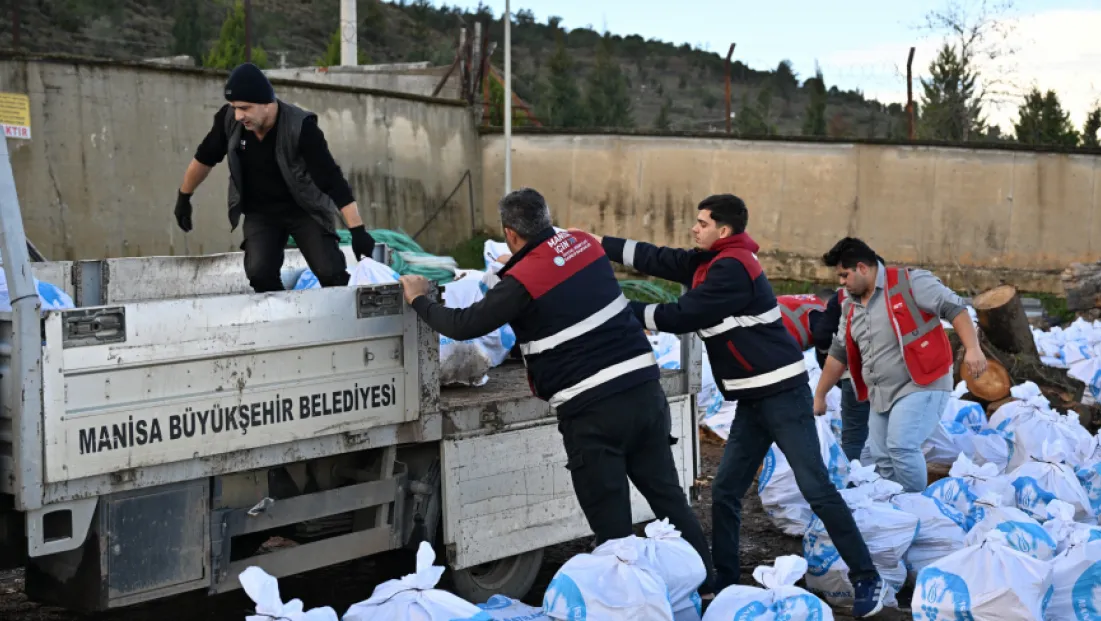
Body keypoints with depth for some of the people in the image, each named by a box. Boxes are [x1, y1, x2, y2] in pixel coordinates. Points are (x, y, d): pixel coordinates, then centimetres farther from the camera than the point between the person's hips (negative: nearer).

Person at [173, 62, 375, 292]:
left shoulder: (300, 127, -30)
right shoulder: (229, 119, -17)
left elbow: (332, 179, -33)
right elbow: (205, 158, 3)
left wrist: (357, 230, -38)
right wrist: (184, 197, 15)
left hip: (305, 209, -3)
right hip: (260, 213, 3)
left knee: (332, 273, -16)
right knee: (259, 273, -19)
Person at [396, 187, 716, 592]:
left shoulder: (522, 281, -11)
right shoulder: (584, 244, 8)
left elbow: (464, 326, -4)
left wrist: (419, 300, 13)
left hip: (592, 410, -7)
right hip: (644, 387, 7)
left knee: (612, 525, 3)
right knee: (669, 497, 15)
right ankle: (703, 586, 20)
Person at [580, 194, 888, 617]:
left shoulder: (733, 268, -17)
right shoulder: (712, 262, 12)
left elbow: (684, 316, -17)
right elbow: (656, 259, 13)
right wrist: (598, 242, 12)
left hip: (782, 393, -10)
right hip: (754, 397, 10)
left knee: (816, 489, -9)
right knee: (725, 491, 9)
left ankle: (867, 580, -1)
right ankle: (723, 582, 17)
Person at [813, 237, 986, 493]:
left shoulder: (909, 282, -11)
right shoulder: (851, 307, 12)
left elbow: (954, 308, -14)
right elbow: (838, 353, 19)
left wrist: (972, 349, -26)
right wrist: (819, 395, 22)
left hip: (921, 385, -8)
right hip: (882, 394, 8)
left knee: (901, 446, -20)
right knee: (881, 457, 7)